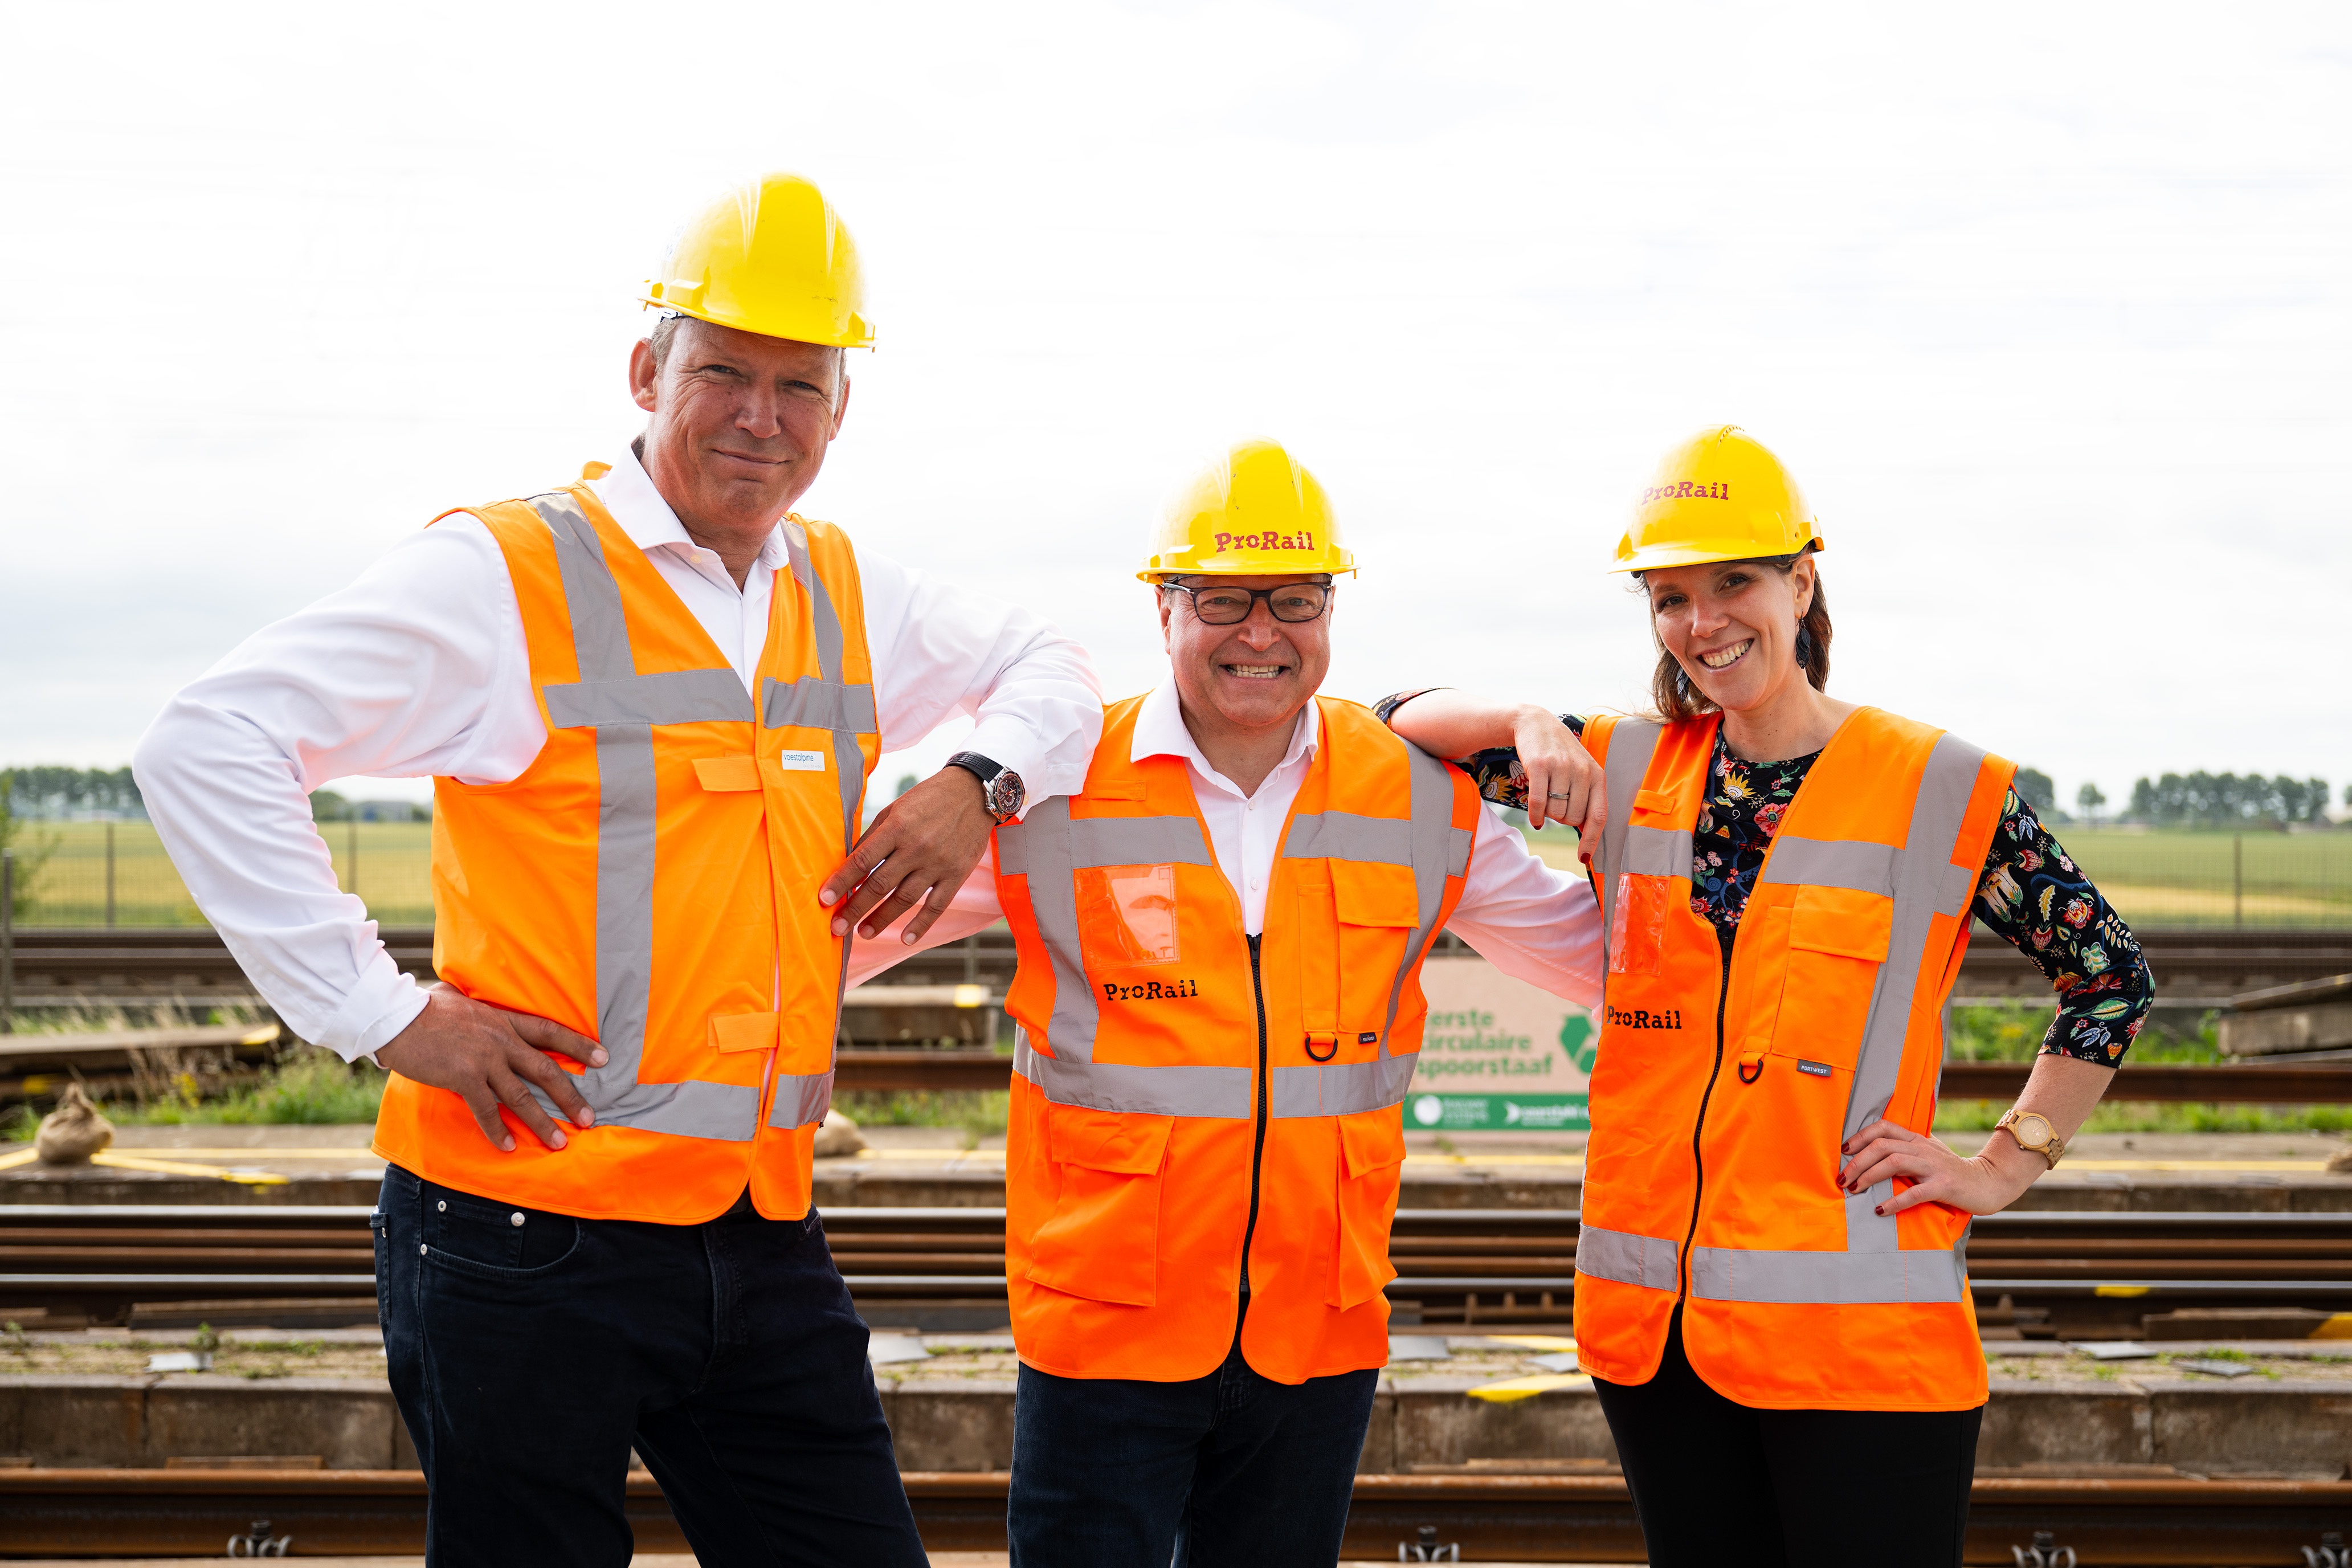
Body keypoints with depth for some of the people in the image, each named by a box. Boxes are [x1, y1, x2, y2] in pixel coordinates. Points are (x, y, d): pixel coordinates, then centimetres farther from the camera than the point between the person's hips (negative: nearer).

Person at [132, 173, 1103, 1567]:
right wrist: (380, 1014, -15)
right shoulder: (509, 575, -8)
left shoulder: (845, 598, 11)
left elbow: (1046, 664, 28)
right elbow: (207, 746, -12)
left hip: (765, 1242, 6)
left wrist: (978, 783, 6)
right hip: (533, 1241, -5)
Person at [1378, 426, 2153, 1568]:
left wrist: (2004, 1168, -2)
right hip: (1653, 1317, 4)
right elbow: (1401, 725, 12)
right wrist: (1531, 728, -6)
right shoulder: (1632, 770, 8)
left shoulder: (1944, 793, -3)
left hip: (1856, 1334, -4)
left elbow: (2112, 979, 5)